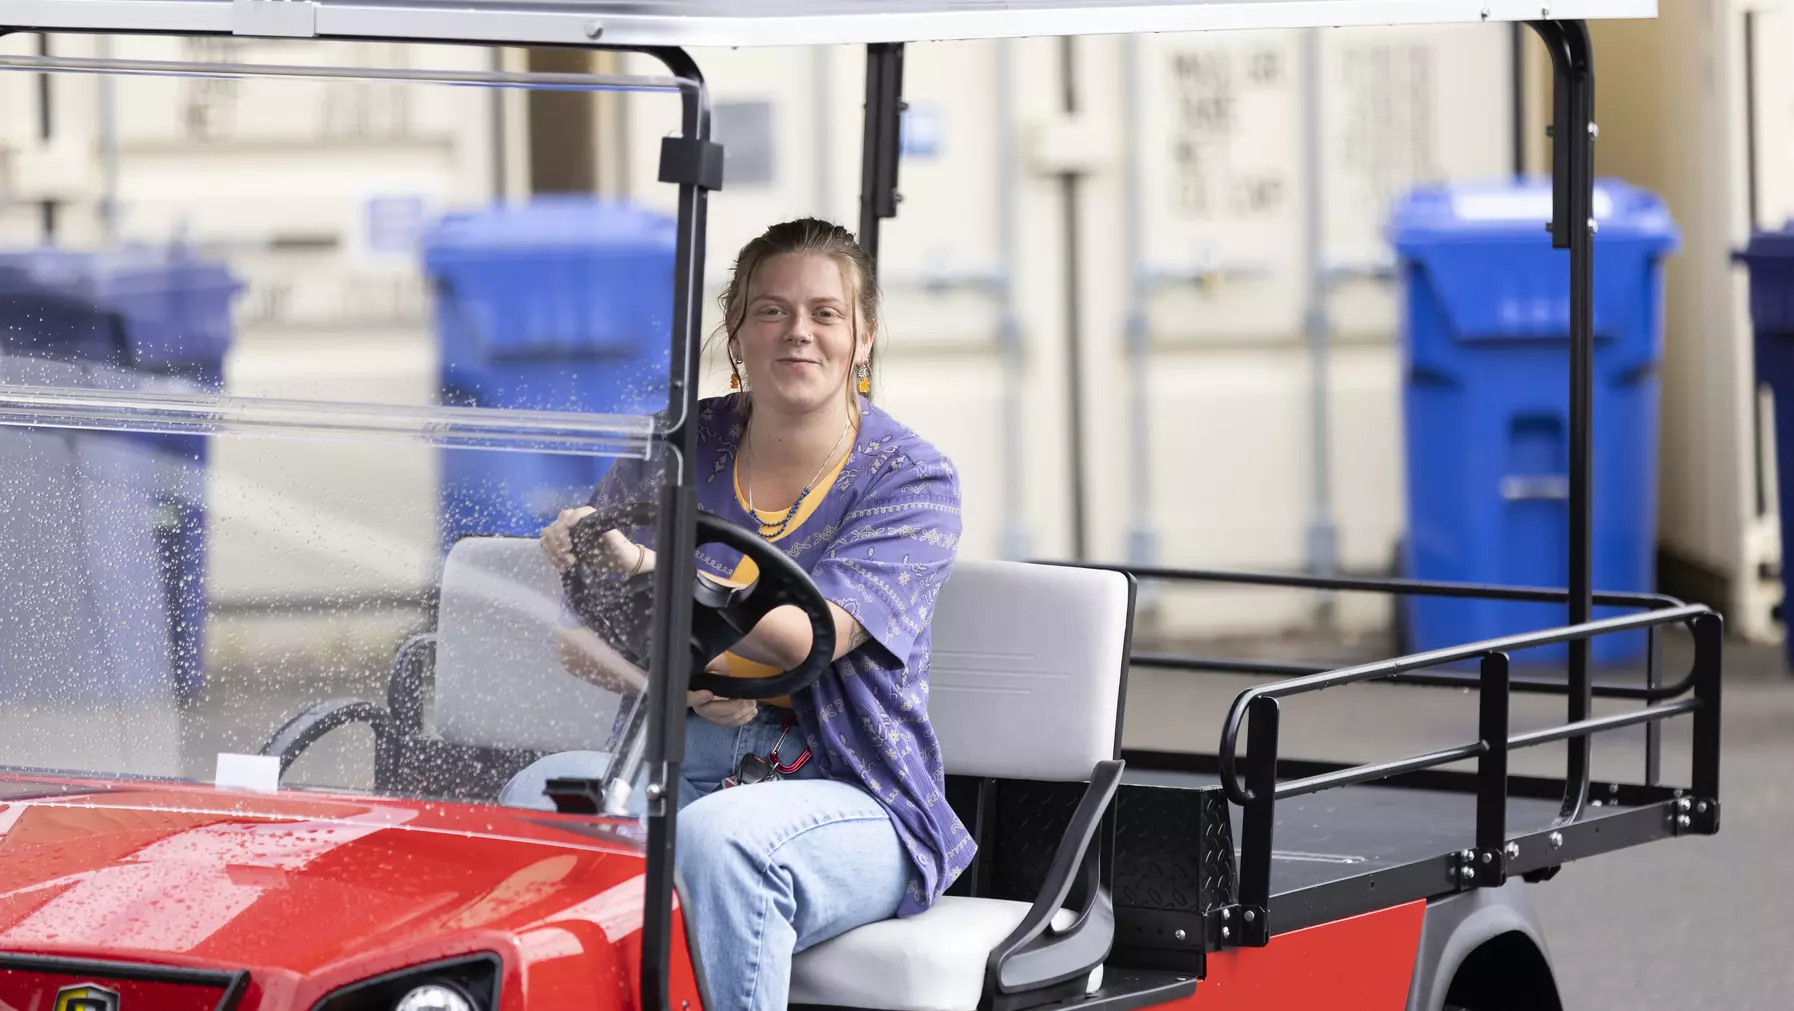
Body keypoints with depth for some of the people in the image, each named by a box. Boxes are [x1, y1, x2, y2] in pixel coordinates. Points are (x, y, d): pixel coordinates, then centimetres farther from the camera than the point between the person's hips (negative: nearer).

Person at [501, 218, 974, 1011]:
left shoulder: (912, 478, -2)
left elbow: (808, 638, -17)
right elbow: (579, 630, 7)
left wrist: (653, 574, -32)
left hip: (848, 803, -4)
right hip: (680, 775, 4)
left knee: (718, 836, -37)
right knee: (538, 795, -28)